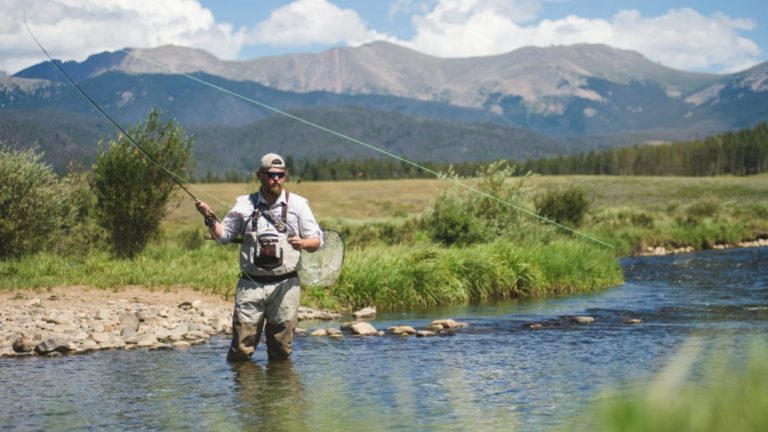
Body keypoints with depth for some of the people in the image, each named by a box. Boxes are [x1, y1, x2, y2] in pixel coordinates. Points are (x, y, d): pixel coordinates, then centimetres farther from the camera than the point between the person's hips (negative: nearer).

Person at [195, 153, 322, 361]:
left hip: (285, 284, 0)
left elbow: (316, 240, 7)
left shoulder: (298, 204, 7)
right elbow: (224, 235, 13)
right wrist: (210, 218, -5)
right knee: (241, 348, -4)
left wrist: (303, 243, -15)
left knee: (281, 350, 5)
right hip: (251, 284, 0)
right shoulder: (244, 204, 9)